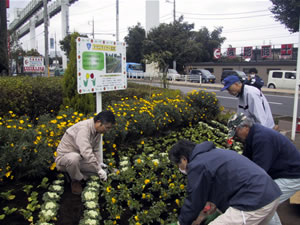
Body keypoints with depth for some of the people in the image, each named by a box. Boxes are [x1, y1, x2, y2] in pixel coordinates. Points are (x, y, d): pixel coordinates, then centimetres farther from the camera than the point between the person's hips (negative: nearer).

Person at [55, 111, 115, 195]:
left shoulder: (98, 131, -1)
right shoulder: (83, 128, -30)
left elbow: (96, 150, 6)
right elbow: (86, 152, -39)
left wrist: (100, 166, -6)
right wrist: (99, 169, -34)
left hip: (80, 158, 7)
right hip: (64, 157, -7)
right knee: (74, 157, -40)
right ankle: (76, 180, -12)